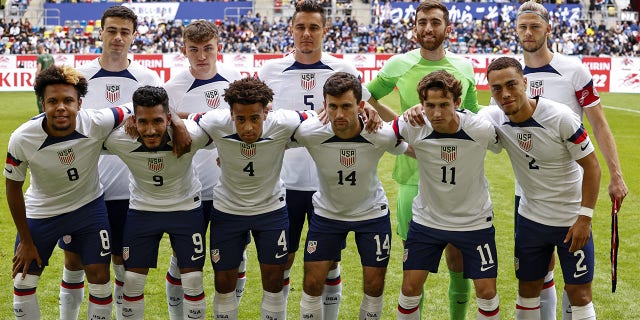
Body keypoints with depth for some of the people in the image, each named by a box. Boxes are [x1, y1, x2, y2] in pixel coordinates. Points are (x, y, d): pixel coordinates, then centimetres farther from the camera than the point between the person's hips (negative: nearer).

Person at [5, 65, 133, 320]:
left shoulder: (97, 124, -28)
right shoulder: (21, 139, -26)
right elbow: (13, 187, -11)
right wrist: (25, 240, -6)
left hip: (89, 206, 0)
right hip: (40, 212, 0)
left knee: (100, 278, -1)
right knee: (23, 282, 6)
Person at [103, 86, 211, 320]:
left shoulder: (192, 135, -31)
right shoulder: (118, 140, -27)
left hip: (186, 207, -1)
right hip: (142, 208, 1)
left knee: (193, 280, 1)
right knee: (132, 279, 4)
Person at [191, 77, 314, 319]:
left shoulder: (283, 123, -28)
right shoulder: (216, 123, -27)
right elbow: (187, 120, -5)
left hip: (271, 209, 0)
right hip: (227, 209, 0)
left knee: (274, 282, 8)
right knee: (224, 283, 9)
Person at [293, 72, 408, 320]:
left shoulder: (383, 135, -26)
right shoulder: (308, 133, -28)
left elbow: (407, 150, -2)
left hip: (372, 213, 0)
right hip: (327, 213, 0)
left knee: (374, 287, 6)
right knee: (312, 284, 0)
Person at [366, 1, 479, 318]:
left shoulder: (464, 66, 5)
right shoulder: (399, 64, -2)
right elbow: (365, 98, 7)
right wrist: (398, 122, -8)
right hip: (414, 175, -1)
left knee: (458, 257, 7)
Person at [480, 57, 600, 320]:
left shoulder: (560, 117, -23)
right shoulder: (494, 119, -12)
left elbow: (591, 166, -15)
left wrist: (585, 217, -17)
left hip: (572, 220, -3)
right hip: (530, 218, 4)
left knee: (579, 294, 4)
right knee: (528, 289, 13)